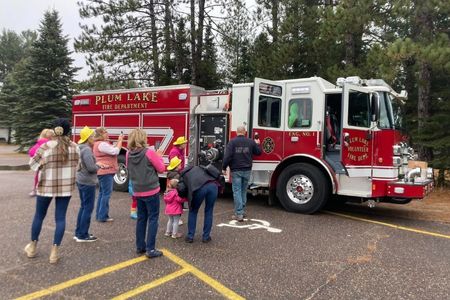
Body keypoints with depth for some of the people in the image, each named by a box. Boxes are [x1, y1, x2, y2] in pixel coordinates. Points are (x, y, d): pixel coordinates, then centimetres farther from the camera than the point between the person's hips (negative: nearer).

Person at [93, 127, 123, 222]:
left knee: (102, 193, 16)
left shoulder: (100, 143, 16)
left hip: (102, 172, 11)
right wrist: (120, 140, -12)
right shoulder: (102, 144, -18)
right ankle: (103, 216, -3)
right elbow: (115, 151, -21)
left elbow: (113, 149, 18)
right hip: (106, 171, -11)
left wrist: (119, 141, 9)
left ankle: (99, 214, 22)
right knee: (106, 194, -6)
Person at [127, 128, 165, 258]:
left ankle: (140, 246, 24)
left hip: (138, 191, 6)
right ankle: (150, 249, 2)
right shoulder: (149, 153, -15)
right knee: (153, 219, 2)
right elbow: (161, 169, -7)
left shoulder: (129, 154, 1)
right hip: (151, 190, -6)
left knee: (141, 218, 16)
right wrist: (159, 156, 8)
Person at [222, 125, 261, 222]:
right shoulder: (251, 142, 3)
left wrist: (224, 168, -4)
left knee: (237, 191, 0)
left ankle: (239, 214, -4)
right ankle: (242, 211, 25)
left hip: (236, 170, -3)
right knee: (244, 191, 17)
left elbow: (227, 156, -13)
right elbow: (258, 152, 14)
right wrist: (257, 144, 33)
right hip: (247, 170, 4)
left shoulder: (232, 142, -7)